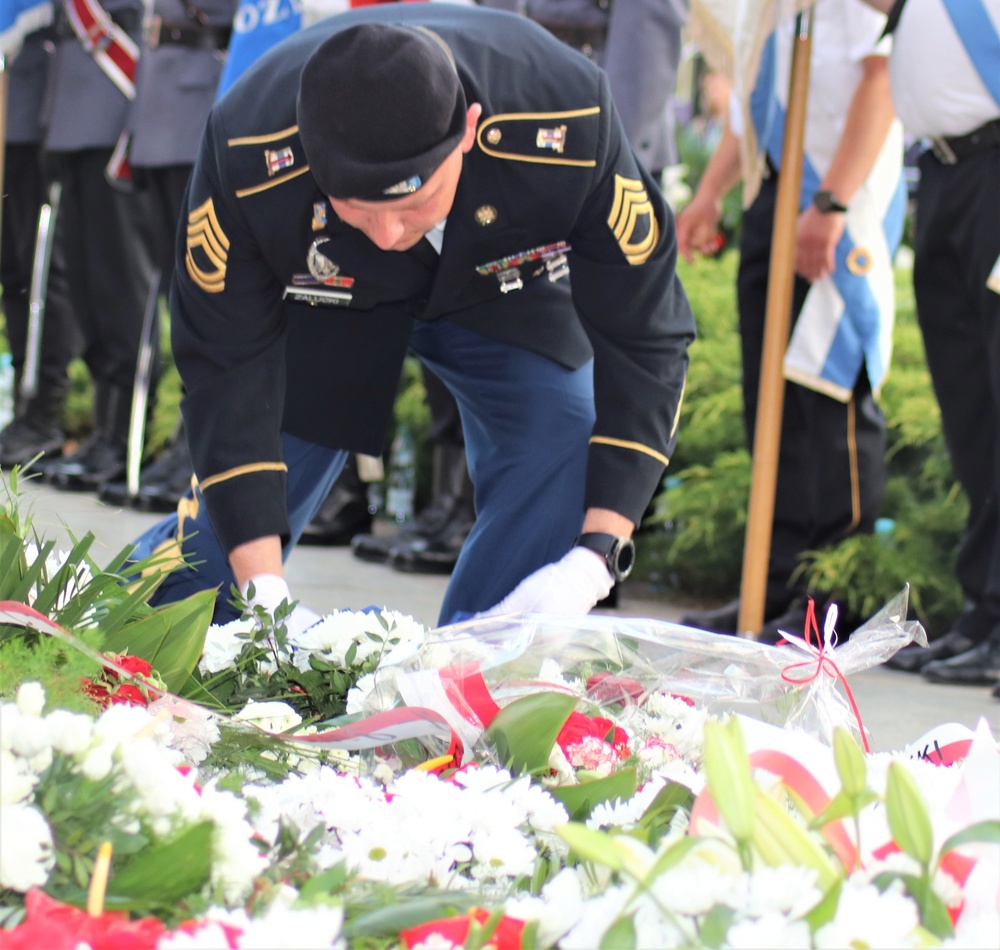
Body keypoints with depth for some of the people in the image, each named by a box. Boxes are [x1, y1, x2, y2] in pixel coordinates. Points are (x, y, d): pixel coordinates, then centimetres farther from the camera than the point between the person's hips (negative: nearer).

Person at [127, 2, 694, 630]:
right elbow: (228, 367, -28)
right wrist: (264, 591, -36)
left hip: (504, 286, 1)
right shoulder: (249, 158, -39)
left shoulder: (567, 129, -41)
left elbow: (643, 340, -31)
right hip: (318, 304, 0)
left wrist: (594, 556, -41)